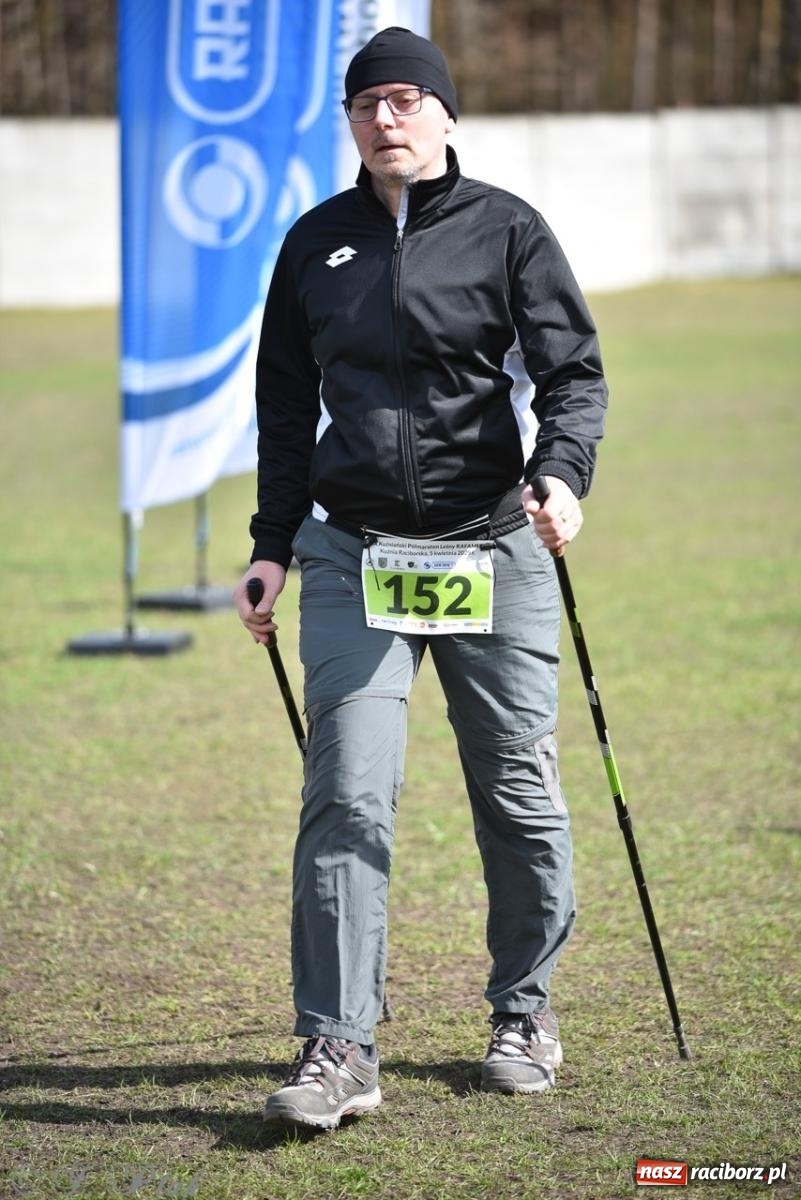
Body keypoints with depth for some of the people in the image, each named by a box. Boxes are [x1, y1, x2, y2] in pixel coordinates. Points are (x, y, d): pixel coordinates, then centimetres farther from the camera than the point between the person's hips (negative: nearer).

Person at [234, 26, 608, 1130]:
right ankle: (338, 1047, -10)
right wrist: (271, 545, 13)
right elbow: (287, 406, 18)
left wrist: (564, 474, -25)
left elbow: (573, 371, -6)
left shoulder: (507, 230, 1)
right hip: (352, 558, 2)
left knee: (519, 794, 6)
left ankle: (525, 1011, 25)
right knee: (347, 795, -10)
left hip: (494, 552, -2)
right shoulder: (316, 243, 11)